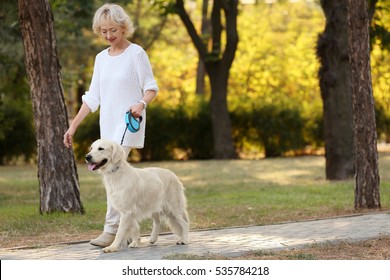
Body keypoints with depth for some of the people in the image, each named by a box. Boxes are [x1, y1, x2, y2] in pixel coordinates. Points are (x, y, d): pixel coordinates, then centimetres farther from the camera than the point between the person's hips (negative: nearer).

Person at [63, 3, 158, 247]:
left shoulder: (136, 53, -5)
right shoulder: (101, 58, 13)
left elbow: (151, 88, -4)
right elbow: (92, 97, 14)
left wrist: (141, 104, -26)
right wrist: (73, 126, 10)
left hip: (128, 123, -7)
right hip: (108, 125, 7)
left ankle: (112, 229, -18)